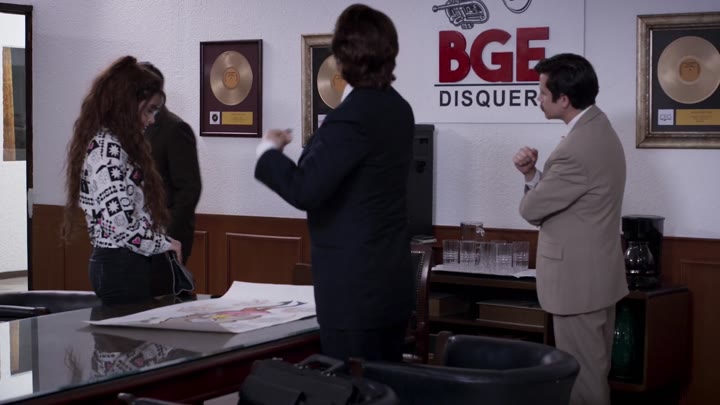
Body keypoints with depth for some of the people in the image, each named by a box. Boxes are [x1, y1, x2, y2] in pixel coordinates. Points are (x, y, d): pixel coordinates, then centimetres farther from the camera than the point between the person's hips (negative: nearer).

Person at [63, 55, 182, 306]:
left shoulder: (111, 144, 15)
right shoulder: (107, 148, -15)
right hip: (122, 266, -10)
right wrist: (163, 243, -10)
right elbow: (120, 222, -24)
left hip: (116, 263, 10)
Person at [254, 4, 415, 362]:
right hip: (389, 280, 9)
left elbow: (304, 190, -25)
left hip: (354, 289, -9)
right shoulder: (398, 109, 9)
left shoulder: (353, 116, -19)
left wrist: (270, 150, -8)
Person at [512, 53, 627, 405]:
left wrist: (530, 180, 5)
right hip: (597, 273, 10)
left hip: (578, 279, -10)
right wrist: (533, 175, -5)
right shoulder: (599, 129, 7)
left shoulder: (577, 149, -26)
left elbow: (532, 208, -16)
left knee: (582, 376, 1)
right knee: (595, 370, 18)